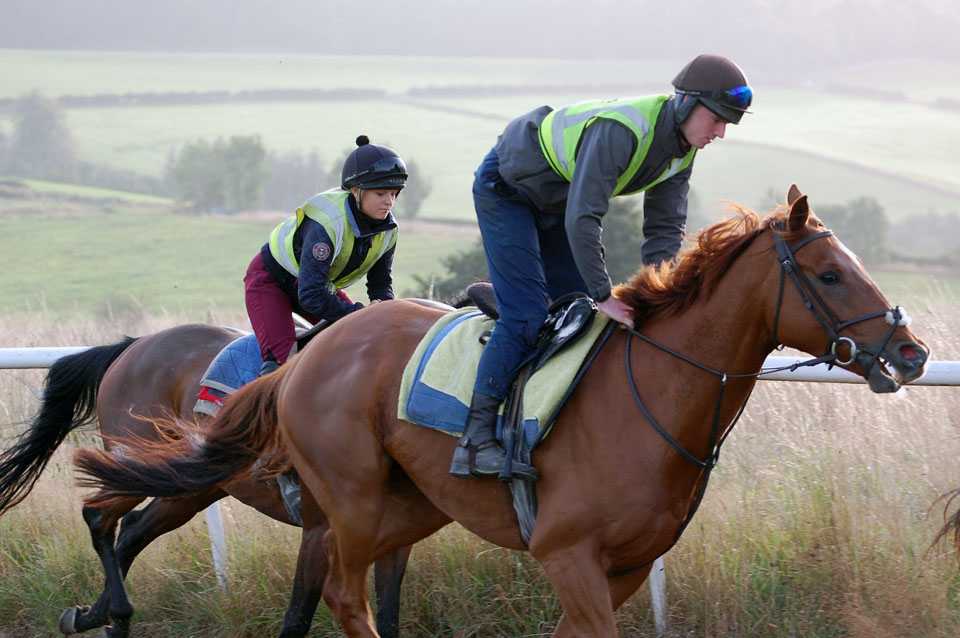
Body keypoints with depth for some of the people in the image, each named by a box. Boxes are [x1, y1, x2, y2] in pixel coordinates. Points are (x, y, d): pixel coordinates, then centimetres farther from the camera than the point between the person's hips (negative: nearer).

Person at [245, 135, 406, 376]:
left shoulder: (388, 229, -15)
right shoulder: (326, 223, -38)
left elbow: (381, 283, -1)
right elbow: (310, 297, -40)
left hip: (323, 284, 8)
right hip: (270, 281, -8)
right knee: (281, 362, -25)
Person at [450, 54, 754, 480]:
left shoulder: (682, 150, -9)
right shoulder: (621, 130, -36)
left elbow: (664, 230, -5)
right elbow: (582, 220, -39)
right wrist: (604, 296, -35)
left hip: (555, 203, 9)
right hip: (505, 189, -9)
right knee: (527, 316, -17)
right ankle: (476, 439, -17)